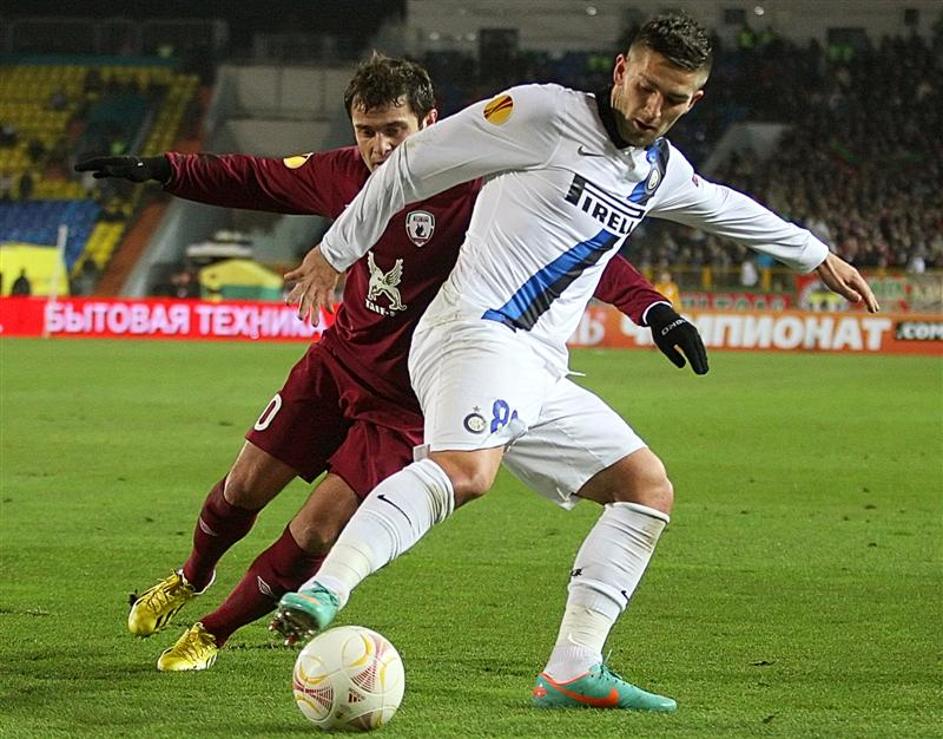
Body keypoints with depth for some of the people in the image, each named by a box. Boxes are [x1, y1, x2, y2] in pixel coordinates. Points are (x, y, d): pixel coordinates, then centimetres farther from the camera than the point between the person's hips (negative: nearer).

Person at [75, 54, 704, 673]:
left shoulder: (475, 194, -24)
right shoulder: (346, 175, -7)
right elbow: (257, 180, 11)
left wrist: (652, 307, -38)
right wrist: (162, 171, 7)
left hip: (405, 403, -5)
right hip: (336, 362, 5)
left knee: (313, 536, -9)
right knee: (242, 490, 11)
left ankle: (214, 633, 16)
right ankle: (190, 580, 44)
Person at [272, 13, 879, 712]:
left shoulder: (662, 171, 19)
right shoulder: (546, 114, -5)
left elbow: (726, 208, 41)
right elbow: (415, 162, 0)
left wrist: (816, 256, 53)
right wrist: (336, 251, 4)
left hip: (539, 376, 9)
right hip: (477, 333, -9)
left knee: (649, 488, 8)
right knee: (466, 471, -36)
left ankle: (572, 672, 4)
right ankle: (320, 593, -48)